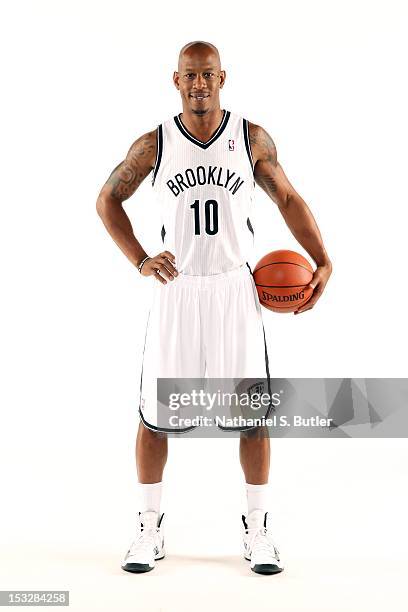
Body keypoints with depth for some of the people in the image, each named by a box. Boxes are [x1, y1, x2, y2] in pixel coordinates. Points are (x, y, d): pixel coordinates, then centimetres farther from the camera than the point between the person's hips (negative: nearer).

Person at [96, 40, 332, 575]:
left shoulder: (252, 138, 2)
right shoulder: (153, 145, 1)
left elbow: (288, 199, 10)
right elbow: (108, 200, 11)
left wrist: (323, 262, -2)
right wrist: (140, 261, -2)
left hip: (235, 289, 0)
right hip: (176, 290, 0)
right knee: (154, 412, 4)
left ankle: (257, 531, 21)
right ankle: (150, 530, 22)